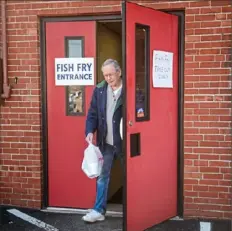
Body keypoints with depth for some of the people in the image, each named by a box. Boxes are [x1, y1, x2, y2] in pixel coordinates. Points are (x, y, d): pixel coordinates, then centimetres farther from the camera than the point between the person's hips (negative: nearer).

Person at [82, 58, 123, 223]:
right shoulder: (99, 89, 3)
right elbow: (93, 113, 5)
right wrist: (90, 131, -9)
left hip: (123, 142, -3)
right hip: (105, 142, 4)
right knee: (102, 176, 10)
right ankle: (99, 210, 20)